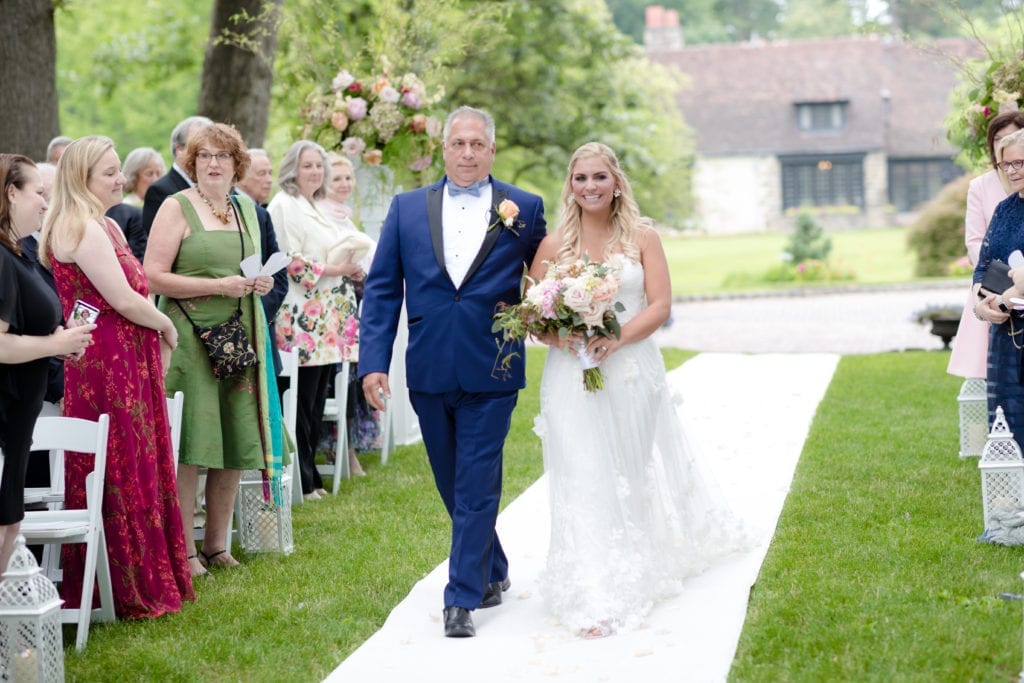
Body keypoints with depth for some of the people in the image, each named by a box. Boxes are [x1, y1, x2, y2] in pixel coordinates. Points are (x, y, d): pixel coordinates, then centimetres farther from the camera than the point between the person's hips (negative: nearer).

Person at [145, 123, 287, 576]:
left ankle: (217, 543, 18)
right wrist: (219, 286, -16)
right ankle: (183, 550, -1)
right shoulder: (176, 207, -3)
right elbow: (153, 277, -11)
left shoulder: (247, 209, 16)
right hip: (189, 337, -6)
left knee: (236, 441, 6)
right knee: (187, 445, -8)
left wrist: (263, 282, 5)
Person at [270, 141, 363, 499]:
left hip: (328, 322, 9)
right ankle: (301, 481, -2)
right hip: (303, 322, -9)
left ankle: (310, 476, 15)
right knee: (302, 403, -7)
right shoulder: (284, 206, -7)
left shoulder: (316, 209, 21)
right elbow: (289, 264, -15)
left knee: (316, 402, 10)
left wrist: (351, 271, 11)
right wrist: (334, 269, -14)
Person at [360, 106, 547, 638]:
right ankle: (492, 574, 34)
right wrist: (373, 361, -3)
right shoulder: (407, 209, 7)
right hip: (429, 373, 3)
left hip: (491, 374, -3)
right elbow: (382, 289, 4)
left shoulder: (525, 209, 2)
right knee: (454, 487, 15)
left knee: (476, 488, -4)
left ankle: (462, 600, 1)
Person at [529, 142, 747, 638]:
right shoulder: (554, 245, 2)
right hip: (574, 378, 0)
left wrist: (617, 337, -19)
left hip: (632, 370, 1)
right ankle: (594, 597, -3)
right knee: (584, 480, -5)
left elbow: (661, 305, -4)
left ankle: (638, 571, 28)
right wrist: (562, 336, -18)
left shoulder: (642, 238, 2)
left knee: (635, 473, 9)